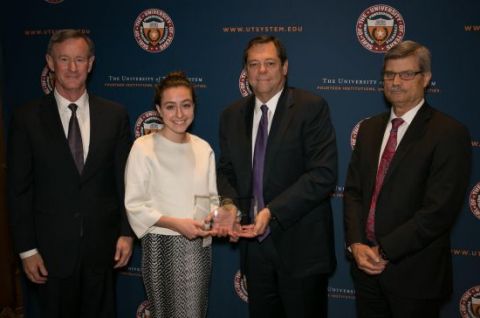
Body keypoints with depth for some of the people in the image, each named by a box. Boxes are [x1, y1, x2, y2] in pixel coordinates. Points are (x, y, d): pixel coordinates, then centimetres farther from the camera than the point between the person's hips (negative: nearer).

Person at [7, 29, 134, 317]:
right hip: (51, 247, -1)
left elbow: (125, 178, 3)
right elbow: (19, 189, -3)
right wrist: (27, 249, -5)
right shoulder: (27, 118, -4)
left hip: (102, 244, 1)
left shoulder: (115, 115, -1)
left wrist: (126, 232, 0)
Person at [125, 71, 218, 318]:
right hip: (160, 245, -3)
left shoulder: (203, 148, 3)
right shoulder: (143, 147, -10)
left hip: (198, 245, 3)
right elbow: (134, 205, -10)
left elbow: (211, 197, 10)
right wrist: (176, 223, -19)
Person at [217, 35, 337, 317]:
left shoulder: (312, 107, -9)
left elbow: (323, 175, -16)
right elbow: (226, 171, 13)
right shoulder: (232, 115, 8)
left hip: (300, 245, -4)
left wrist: (273, 212, -21)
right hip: (255, 242, 5)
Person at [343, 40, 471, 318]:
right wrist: (356, 244, -7)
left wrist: (384, 250, -16)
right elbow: (353, 190, 7)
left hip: (414, 273, -5)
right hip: (367, 265, 5)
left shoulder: (449, 134, -12)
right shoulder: (369, 128, 8)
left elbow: (439, 210, -18)